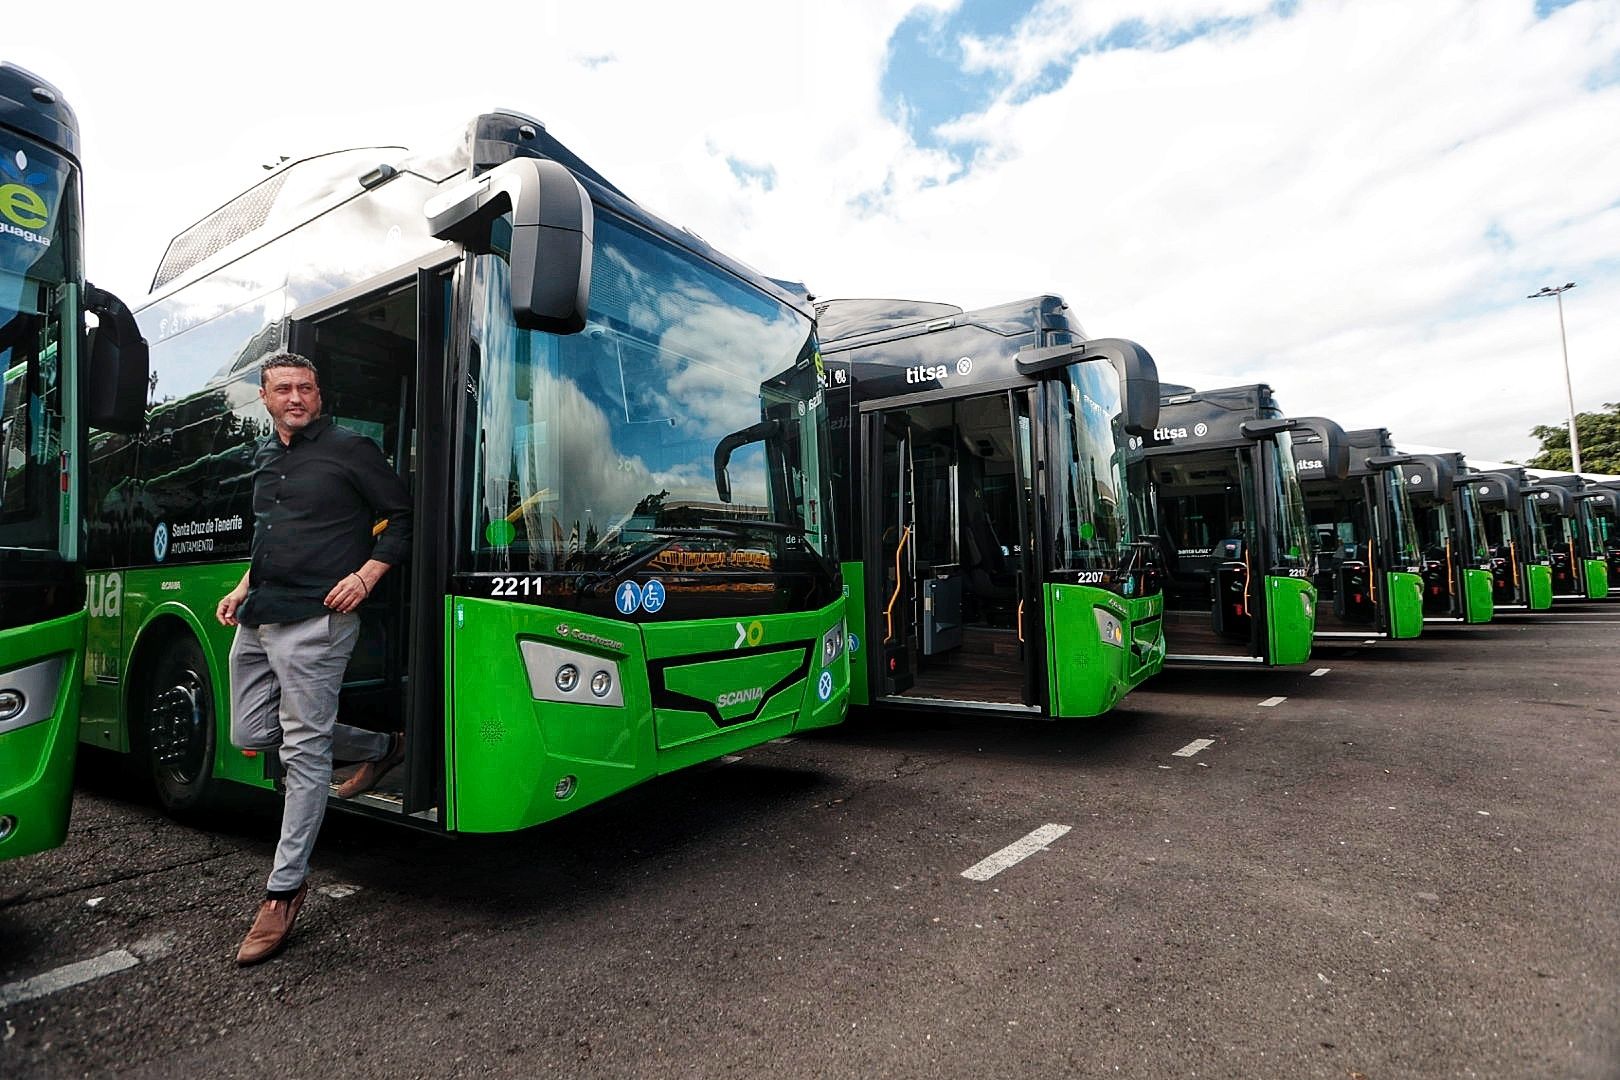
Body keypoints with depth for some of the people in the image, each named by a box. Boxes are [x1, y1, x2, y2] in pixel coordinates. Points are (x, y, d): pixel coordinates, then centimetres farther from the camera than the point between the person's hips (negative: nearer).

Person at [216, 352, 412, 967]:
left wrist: (366, 574, -16)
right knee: (250, 737, 15)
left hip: (314, 622, -9)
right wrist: (245, 586, 16)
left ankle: (284, 892, 9)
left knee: (304, 752, -4)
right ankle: (382, 748, 30)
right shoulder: (264, 458, 18)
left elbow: (404, 517, -5)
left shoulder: (348, 450, -5)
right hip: (257, 621, 9)